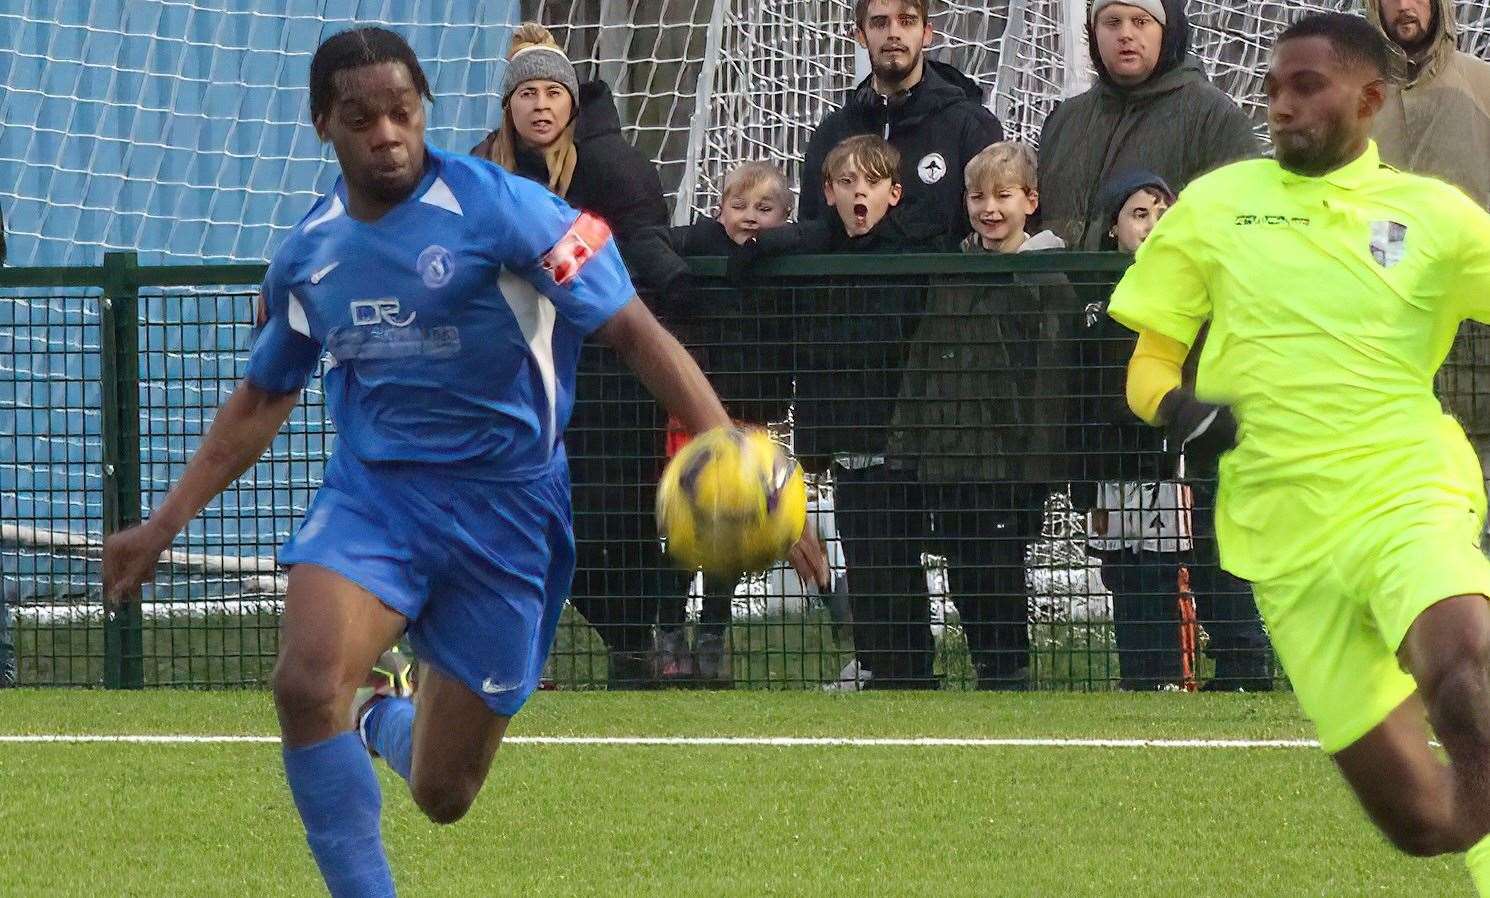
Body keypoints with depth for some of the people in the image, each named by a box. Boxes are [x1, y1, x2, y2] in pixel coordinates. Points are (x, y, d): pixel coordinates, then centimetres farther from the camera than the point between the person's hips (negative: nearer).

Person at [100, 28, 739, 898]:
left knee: (443, 794, 3)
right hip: (371, 491, 3)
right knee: (308, 684, -29)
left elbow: (633, 330, -15)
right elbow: (263, 399, 21)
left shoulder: (500, 209, -12)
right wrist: (164, 524, 19)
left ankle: (383, 719, 41)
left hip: (505, 507, -3)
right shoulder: (309, 251, 4)